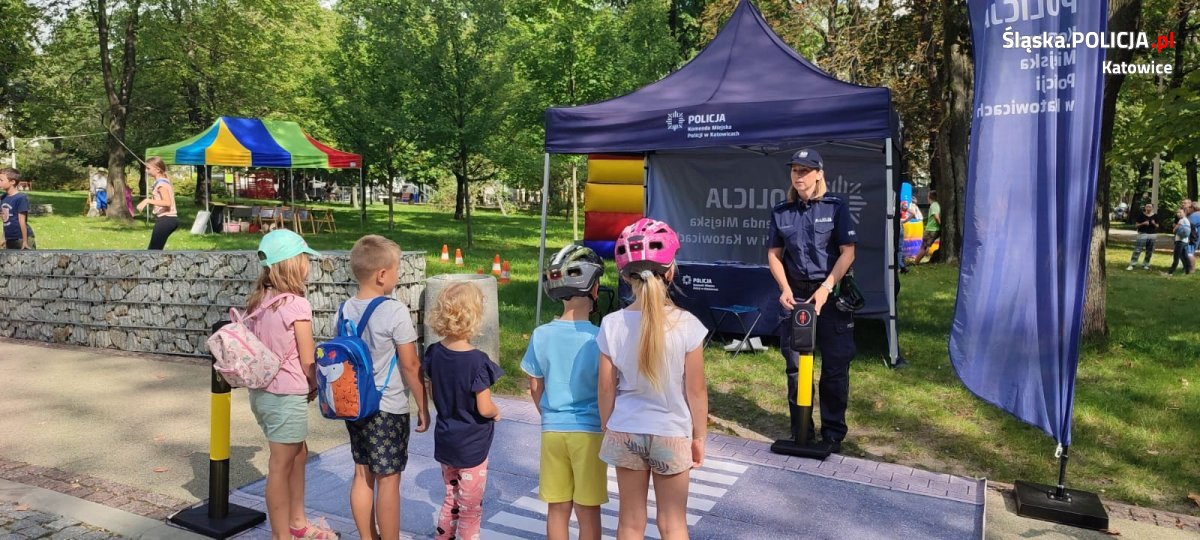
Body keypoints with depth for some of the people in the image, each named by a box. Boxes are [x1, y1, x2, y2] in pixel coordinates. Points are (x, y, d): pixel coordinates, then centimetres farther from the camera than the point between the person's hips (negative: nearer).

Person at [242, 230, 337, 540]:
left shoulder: (258, 301, 4)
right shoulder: (297, 305, -18)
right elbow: (308, 361, -14)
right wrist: (315, 387, 5)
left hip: (262, 391, 8)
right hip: (287, 396, -8)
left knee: (298, 454, 22)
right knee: (281, 467, 5)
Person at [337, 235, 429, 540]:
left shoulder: (343, 311, 1)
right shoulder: (395, 311, -19)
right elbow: (410, 366, -16)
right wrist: (423, 407, -6)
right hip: (388, 409, -7)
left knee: (362, 474, 16)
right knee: (388, 480, 4)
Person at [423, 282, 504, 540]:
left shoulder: (434, 354, -6)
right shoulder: (477, 361, -25)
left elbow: (433, 392, 6)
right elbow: (484, 408, -22)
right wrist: (497, 413, -2)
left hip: (445, 440, 6)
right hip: (472, 446, -6)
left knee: (451, 498, 24)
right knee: (470, 507, 11)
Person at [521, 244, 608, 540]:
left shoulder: (541, 335, -5)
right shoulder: (598, 338, -16)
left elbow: (535, 387, 5)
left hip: (552, 430, 3)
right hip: (590, 431, -3)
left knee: (558, 507, 15)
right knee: (588, 511, 9)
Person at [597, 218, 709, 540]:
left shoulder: (612, 325, -12)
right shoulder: (686, 325, -17)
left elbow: (607, 389, -4)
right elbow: (696, 391, -9)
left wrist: (607, 430, 12)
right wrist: (699, 435, 5)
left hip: (625, 433, 2)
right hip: (672, 435, -1)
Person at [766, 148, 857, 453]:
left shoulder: (836, 207, -3)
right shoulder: (781, 212, 6)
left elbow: (847, 252, -7)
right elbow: (774, 254, 8)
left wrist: (826, 288, -16)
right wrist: (785, 288, -6)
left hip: (832, 294, -2)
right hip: (796, 295, 3)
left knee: (835, 368, 3)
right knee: (795, 366, 7)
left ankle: (833, 434, 17)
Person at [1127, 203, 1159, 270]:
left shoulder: (1155, 216, 7)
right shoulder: (1141, 215, 1)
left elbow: (1157, 226, 11)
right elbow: (1136, 225, 1)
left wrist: (1154, 224, -11)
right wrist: (1143, 223, -16)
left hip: (1152, 235, 3)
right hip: (1143, 234, -3)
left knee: (1149, 251, 4)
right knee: (1137, 250, -10)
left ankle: (1145, 265, 14)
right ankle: (1132, 264, -10)